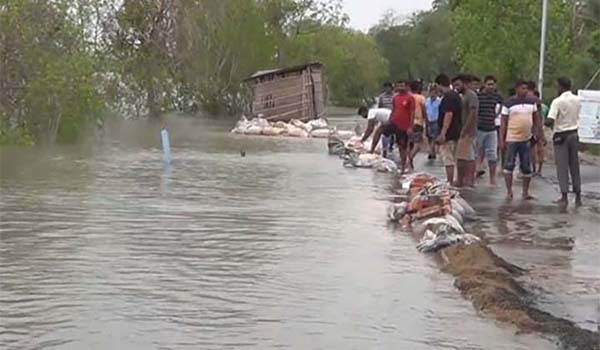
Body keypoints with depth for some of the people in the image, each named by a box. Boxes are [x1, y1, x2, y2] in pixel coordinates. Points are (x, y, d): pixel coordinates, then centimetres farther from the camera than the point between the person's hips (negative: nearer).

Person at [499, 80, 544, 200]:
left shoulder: (532, 101, 7)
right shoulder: (508, 103, -4)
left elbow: (536, 119, 14)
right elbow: (503, 122, -3)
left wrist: (540, 134, 8)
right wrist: (501, 139, -8)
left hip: (526, 139, 4)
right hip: (511, 139, -4)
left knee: (526, 167, 8)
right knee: (509, 165, -5)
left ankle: (525, 192, 16)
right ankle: (509, 191, 1)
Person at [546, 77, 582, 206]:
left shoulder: (558, 101, -16)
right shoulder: (577, 100, 3)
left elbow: (549, 121, -23)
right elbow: (577, 116, 9)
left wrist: (548, 123, -2)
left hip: (561, 136, -5)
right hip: (574, 134, 5)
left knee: (562, 168, 0)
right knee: (574, 167, 11)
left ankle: (564, 197, -1)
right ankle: (578, 197, 14)